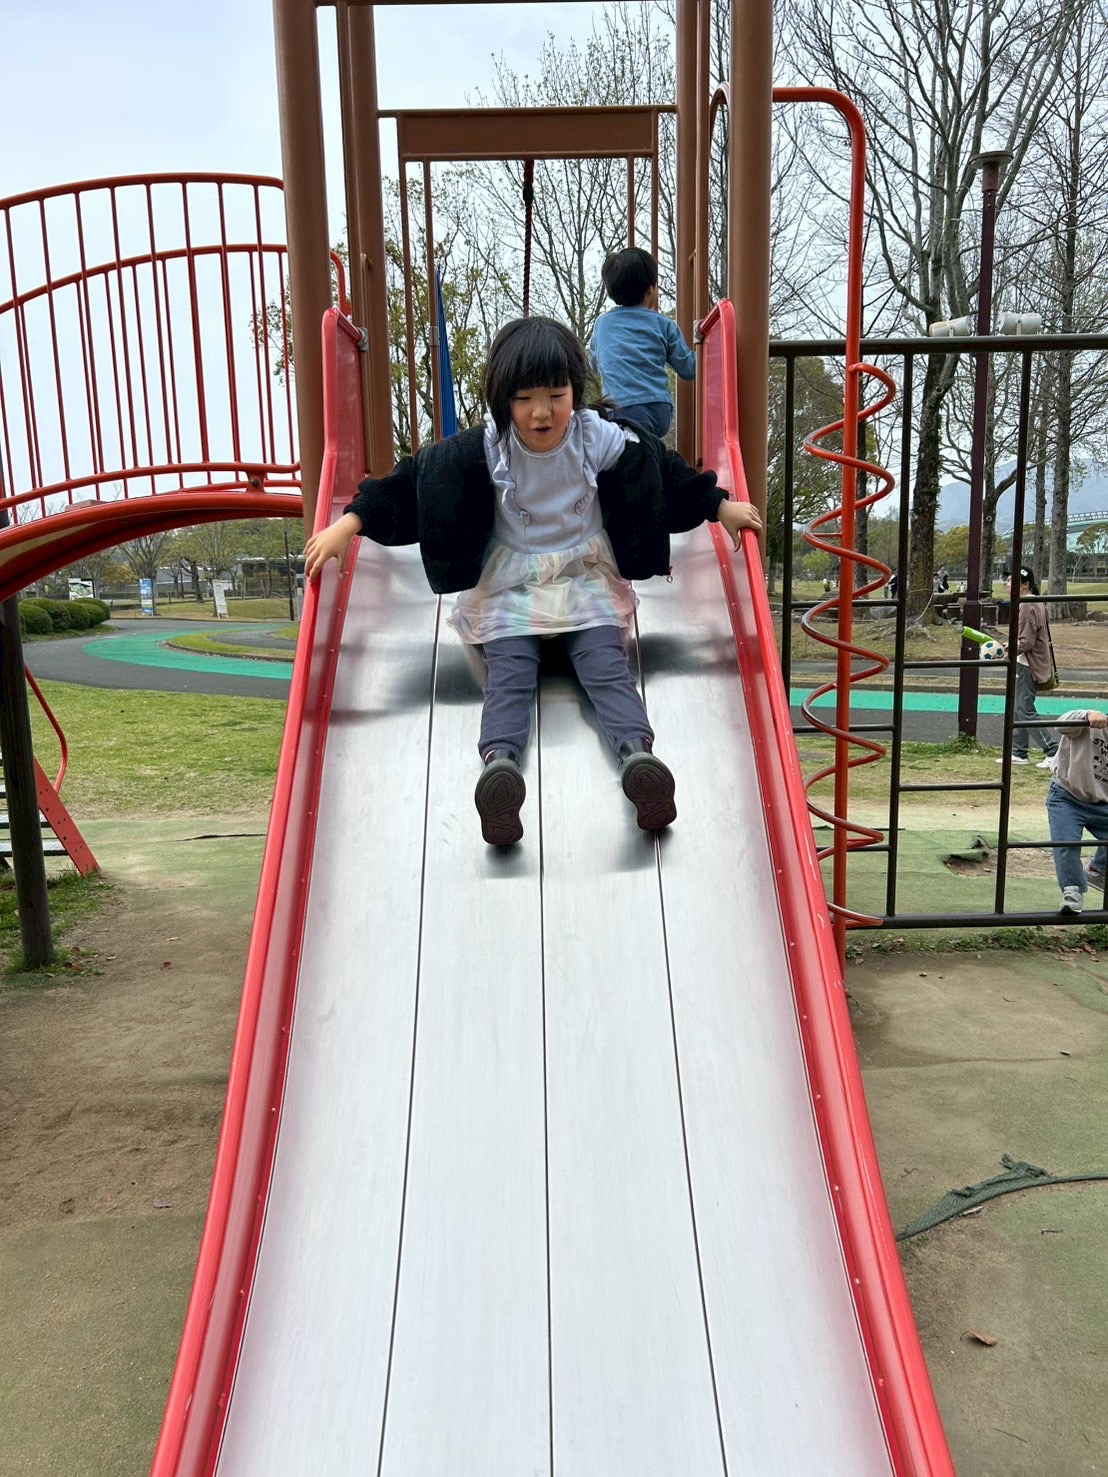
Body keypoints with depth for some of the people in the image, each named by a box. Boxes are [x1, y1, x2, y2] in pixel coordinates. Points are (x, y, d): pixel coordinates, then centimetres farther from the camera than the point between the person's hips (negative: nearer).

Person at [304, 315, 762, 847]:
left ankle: (637, 753, -42)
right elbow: (415, 476, -5)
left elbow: (665, 470, 7)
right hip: (509, 586, 0)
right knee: (508, 678, -24)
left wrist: (720, 506, 12)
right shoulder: (482, 449, -9)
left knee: (607, 669, -23)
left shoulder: (603, 439, -6)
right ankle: (497, 762, -46)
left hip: (587, 579, 1)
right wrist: (348, 524, -11)